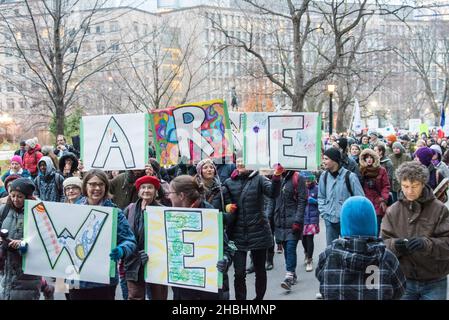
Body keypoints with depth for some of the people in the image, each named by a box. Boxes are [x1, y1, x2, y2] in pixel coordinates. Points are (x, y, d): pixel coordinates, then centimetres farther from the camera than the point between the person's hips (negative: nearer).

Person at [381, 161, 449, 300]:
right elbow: (383, 243, -2)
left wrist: (426, 244, -29)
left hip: (434, 283, -2)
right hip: (403, 280, 2)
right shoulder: (392, 211, 0)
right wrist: (394, 245, -24)